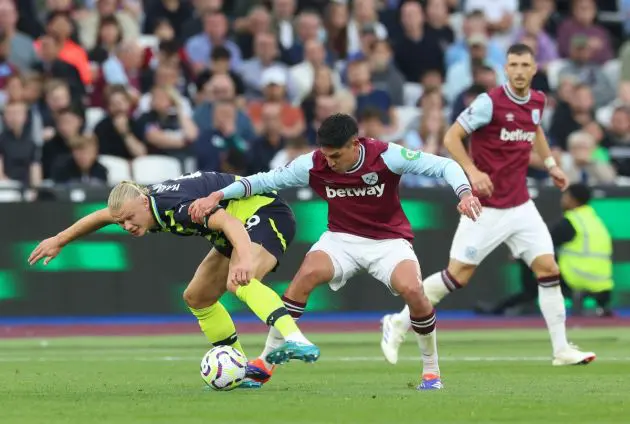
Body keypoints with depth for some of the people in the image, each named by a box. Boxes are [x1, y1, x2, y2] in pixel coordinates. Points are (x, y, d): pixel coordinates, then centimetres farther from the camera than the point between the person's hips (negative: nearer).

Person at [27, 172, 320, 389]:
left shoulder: (179, 205, -31)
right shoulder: (143, 206, -2)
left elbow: (229, 223, -47)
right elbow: (101, 216, 19)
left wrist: (244, 260, -65)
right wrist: (59, 241, 28)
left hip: (264, 213, -10)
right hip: (239, 231, 10)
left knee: (240, 282, -38)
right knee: (196, 298, 13)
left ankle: (293, 339, -55)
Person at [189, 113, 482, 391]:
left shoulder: (386, 156, -21)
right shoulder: (313, 165, -15)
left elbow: (444, 166, -17)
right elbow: (265, 181, -6)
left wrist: (464, 193, -35)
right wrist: (218, 196, -15)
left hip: (389, 239, -2)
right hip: (342, 239, 2)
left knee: (412, 290, -29)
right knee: (307, 274, -27)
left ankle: (431, 369, -3)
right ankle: (267, 360, -16)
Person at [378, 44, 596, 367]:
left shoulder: (537, 101, 5)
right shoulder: (490, 102, -16)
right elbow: (451, 137, -15)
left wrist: (550, 164, 21)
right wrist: (472, 171, -29)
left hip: (521, 206, 6)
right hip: (486, 207, -6)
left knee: (548, 269, -2)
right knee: (458, 274, -3)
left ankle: (561, 349, 5)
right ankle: (399, 323, 14)